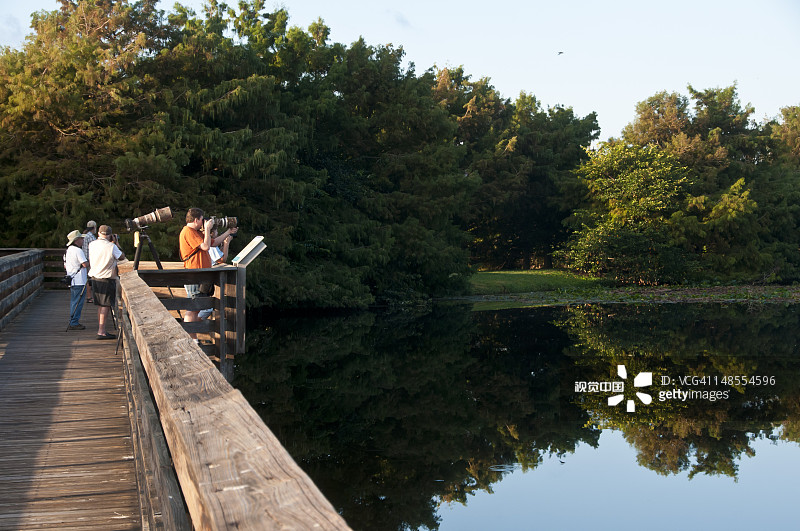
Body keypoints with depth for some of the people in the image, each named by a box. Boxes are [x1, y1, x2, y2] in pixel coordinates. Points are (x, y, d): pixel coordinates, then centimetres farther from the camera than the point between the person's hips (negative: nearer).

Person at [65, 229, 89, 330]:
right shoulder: (78, 250, -16)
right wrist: (90, 261, -2)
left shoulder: (68, 250, 14)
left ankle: (73, 322, 20)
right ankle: (73, 323, -5)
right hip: (79, 281, -10)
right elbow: (85, 264, -21)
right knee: (77, 302, -6)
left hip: (72, 280, 10)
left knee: (74, 302, 15)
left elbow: (65, 265, 21)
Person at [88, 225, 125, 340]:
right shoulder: (111, 247, -14)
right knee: (105, 305, -4)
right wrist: (116, 243, 7)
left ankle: (101, 329, 20)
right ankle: (101, 331, -7)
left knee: (100, 305, 15)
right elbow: (122, 257, -1)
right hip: (107, 279, -6)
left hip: (95, 278, 6)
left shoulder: (92, 245, 4)